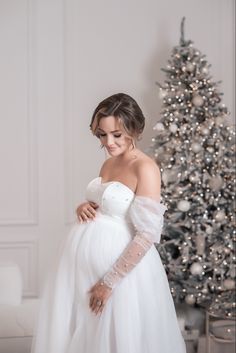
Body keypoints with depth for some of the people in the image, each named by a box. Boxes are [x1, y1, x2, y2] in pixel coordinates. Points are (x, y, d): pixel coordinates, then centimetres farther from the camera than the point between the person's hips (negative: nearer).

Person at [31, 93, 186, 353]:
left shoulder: (145, 168, -14)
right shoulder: (108, 164, 9)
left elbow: (147, 234, -19)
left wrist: (110, 281, -18)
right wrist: (84, 208, 0)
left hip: (122, 263, -8)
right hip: (83, 255, 8)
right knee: (74, 332, 15)